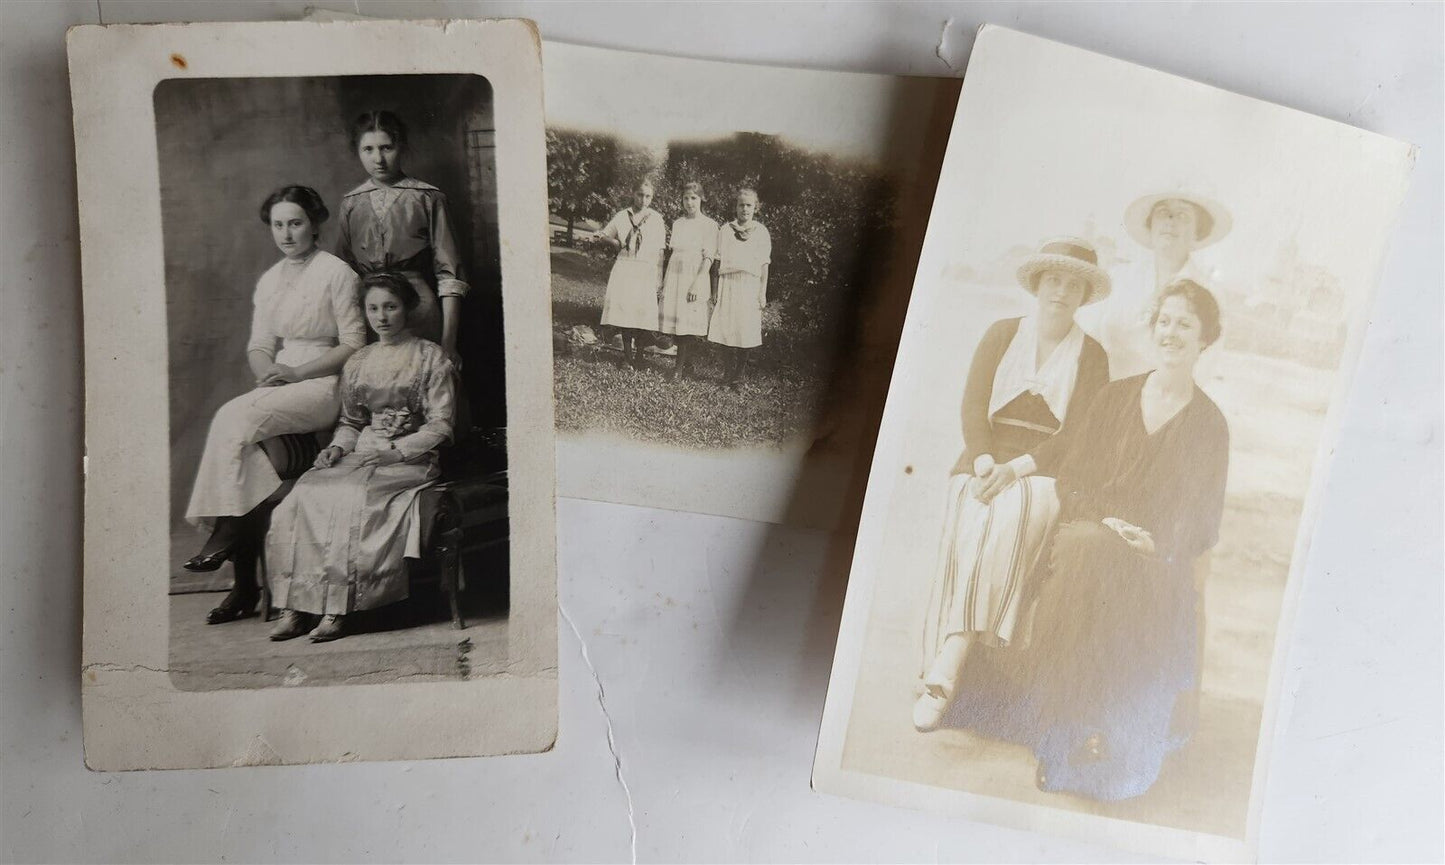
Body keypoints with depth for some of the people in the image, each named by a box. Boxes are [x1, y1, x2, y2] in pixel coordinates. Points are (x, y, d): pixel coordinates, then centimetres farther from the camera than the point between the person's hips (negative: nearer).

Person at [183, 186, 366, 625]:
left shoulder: (335, 272, -2)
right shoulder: (269, 279, 18)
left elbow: (354, 343, -7)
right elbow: (258, 346, 16)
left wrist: (298, 372, -15)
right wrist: (268, 372, -7)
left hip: (324, 384, -5)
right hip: (281, 383, 6)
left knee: (235, 418, -29)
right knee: (240, 430, -23)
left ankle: (231, 529, -20)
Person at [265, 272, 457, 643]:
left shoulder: (431, 357, 3)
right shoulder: (357, 363, 19)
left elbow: (440, 426, -2)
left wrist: (392, 450, -13)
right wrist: (338, 447, 1)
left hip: (411, 458, -5)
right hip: (362, 456, 5)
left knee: (352, 499, -33)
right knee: (304, 497, -23)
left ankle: (337, 609, -30)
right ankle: (295, 607, -25)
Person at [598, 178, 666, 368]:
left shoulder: (656, 219, 5)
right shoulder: (622, 216, 8)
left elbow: (660, 251, 5)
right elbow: (604, 235, 20)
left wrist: (658, 278, 0)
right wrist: (617, 242, 0)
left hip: (646, 270, -1)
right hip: (624, 267, 1)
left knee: (642, 311, -7)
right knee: (623, 308, -5)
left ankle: (638, 353, 6)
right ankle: (627, 353, 5)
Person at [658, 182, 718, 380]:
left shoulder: (709, 225, -3)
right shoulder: (677, 223, 12)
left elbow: (708, 258, -9)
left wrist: (697, 283, -16)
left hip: (695, 277, -5)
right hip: (674, 275, 5)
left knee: (689, 322, -6)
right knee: (676, 320, 3)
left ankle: (681, 365, -1)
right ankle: (688, 360, 14)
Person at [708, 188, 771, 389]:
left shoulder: (761, 232, 6)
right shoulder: (725, 229, 7)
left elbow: (764, 265, 6)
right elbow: (718, 261, 9)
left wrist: (763, 293, 1)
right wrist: (716, 288, 3)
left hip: (750, 284, 0)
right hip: (728, 284, 1)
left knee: (746, 331, -2)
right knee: (726, 328, -6)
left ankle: (738, 376, 6)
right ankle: (730, 368, 13)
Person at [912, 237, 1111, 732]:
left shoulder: (1091, 356, 10)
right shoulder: (1002, 335, 15)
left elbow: (1078, 435, -1)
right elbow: (973, 406, 4)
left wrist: (1016, 469, -16)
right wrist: (985, 464, -14)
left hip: (1044, 471, -2)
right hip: (985, 462, 2)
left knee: (1010, 519, -35)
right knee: (974, 523, -33)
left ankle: (944, 671, -41)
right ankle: (945, 672, -36)